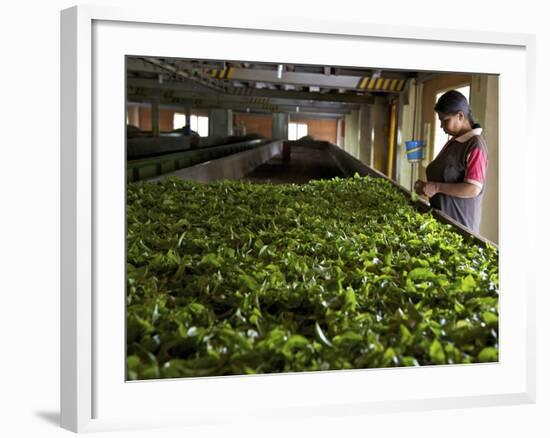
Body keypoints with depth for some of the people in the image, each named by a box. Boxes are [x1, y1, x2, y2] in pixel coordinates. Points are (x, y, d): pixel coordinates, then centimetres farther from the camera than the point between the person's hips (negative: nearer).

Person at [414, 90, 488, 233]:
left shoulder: (475, 146, -15)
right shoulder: (453, 142, 10)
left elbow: (473, 189, -22)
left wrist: (437, 187, -21)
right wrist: (427, 186, 2)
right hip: (440, 216, 8)